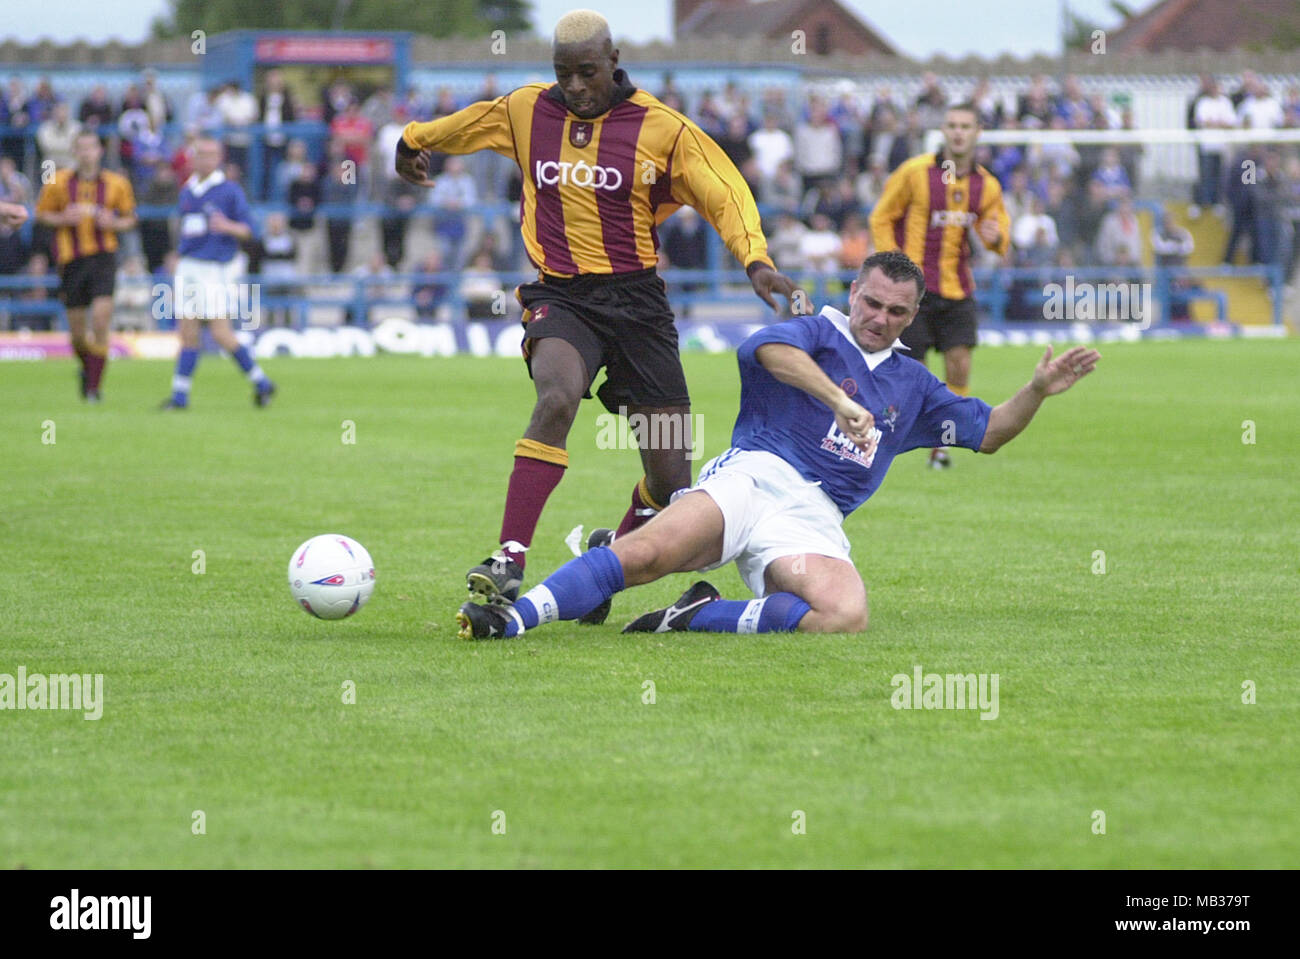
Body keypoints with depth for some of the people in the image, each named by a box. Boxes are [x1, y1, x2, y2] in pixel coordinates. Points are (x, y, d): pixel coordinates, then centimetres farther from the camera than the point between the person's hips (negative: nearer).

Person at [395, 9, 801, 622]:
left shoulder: (660, 128, -2)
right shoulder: (525, 112, 5)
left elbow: (725, 196, -1)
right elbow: (460, 126, 25)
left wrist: (755, 259, -18)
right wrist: (412, 142, 43)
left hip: (636, 300, 0)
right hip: (560, 296, 0)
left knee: (671, 479, -2)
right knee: (556, 398, -34)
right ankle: (509, 561, -39)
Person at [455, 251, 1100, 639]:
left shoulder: (912, 385, 29)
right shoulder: (818, 334, 13)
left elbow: (989, 433, 35)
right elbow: (772, 349, -12)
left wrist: (1038, 391, 18)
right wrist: (840, 400, -24)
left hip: (812, 520, 4)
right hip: (753, 475, -4)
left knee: (847, 616, -31)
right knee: (649, 551, -32)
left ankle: (698, 617, -23)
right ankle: (511, 618, -39)